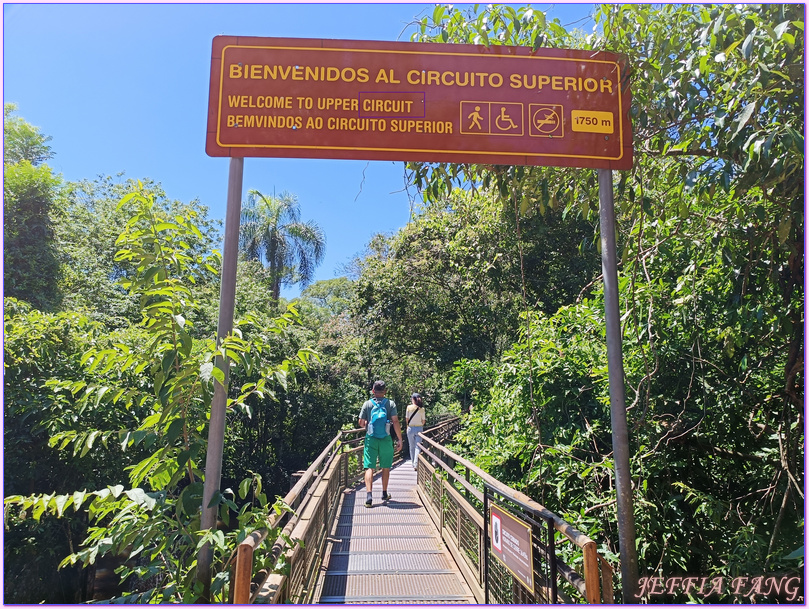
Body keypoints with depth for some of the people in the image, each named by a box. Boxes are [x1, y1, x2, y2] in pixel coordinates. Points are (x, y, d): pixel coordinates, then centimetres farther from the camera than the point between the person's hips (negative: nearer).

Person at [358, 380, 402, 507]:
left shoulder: (367, 404, 0)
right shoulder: (390, 404, -2)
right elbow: (395, 422, -9)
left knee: (369, 467, 0)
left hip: (371, 439, 0)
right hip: (386, 439, 0)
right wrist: (399, 439, -4)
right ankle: (384, 494, 27)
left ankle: (369, 495, -15)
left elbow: (361, 423, 2)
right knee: (386, 468, 15)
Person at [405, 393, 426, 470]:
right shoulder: (422, 409, -5)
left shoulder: (409, 407, -8)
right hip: (419, 428, 0)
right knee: (417, 447, 3)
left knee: (412, 447, 14)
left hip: (410, 428, 0)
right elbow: (423, 421, 0)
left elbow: (407, 419, -3)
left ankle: (413, 463, 22)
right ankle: (416, 464, -9)